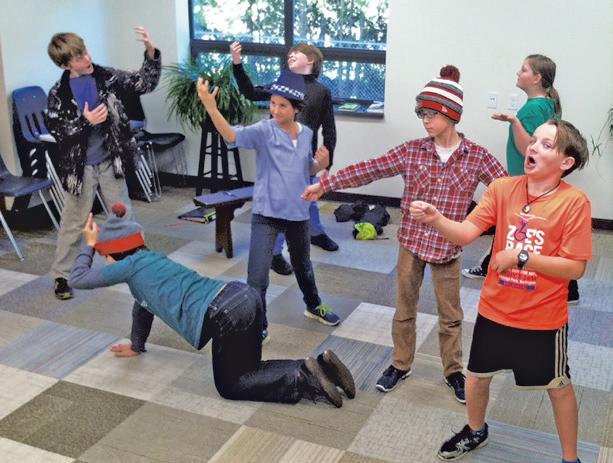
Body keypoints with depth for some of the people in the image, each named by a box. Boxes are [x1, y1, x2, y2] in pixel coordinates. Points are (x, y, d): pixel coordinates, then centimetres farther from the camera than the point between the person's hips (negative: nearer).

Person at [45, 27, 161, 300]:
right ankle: (61, 275, 20)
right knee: (74, 223, 6)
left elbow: (145, 84, -5)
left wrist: (150, 52, -20)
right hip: (79, 166, -2)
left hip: (110, 161, 2)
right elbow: (55, 129, -9)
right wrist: (85, 121, -24)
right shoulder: (58, 93, -8)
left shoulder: (107, 77, -2)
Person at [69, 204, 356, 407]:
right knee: (247, 372, 22)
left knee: (230, 387, 9)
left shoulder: (132, 265, 4)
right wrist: (136, 347, 53)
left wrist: (88, 245, 27)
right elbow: (144, 303, 42)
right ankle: (318, 365, 6)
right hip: (243, 297, 9)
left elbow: (78, 279, 13)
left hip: (227, 315, -9)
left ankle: (304, 378, -8)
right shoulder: (149, 261, 27)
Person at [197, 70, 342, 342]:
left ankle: (313, 306, 49)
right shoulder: (264, 130, -14)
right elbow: (232, 135, -33)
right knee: (257, 274, -8)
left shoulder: (307, 134, 1)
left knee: (302, 263, 25)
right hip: (266, 213, -4)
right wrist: (210, 107, -48)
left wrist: (322, 163, -8)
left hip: (298, 212, 4)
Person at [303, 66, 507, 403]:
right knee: (405, 307, 15)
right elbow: (369, 170, -8)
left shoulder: (477, 156, -8)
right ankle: (401, 364, 34)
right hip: (411, 240, 1)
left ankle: (453, 371, 32)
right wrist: (325, 184, -11)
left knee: (450, 314, 13)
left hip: (448, 246, -1)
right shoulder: (411, 151, -6)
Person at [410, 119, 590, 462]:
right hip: (495, 310, 4)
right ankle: (476, 431, 51)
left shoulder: (574, 202, -17)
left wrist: (521, 257, -25)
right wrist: (436, 220, -34)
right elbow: (467, 233, -15)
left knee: (558, 386, 17)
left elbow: (575, 268, -18)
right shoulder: (502, 188, -7)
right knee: (478, 375, 22)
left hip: (543, 318, -3)